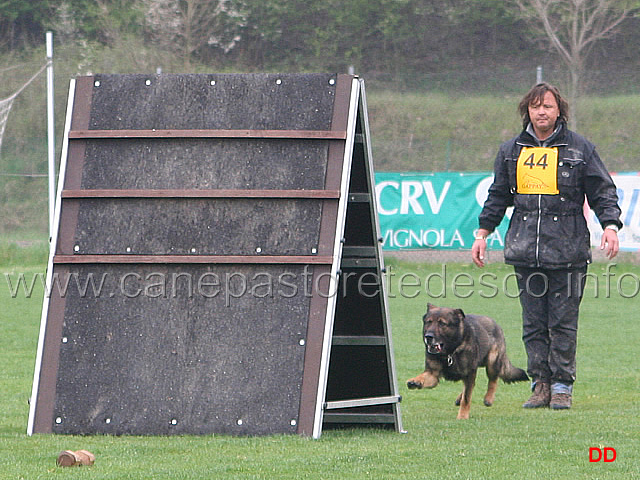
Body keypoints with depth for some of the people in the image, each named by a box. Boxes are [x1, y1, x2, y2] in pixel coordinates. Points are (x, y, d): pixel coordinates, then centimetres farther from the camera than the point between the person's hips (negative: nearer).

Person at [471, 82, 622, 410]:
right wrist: (483, 233, 17)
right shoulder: (511, 152, 14)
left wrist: (610, 226, -9)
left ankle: (562, 386, 4)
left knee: (563, 321, -3)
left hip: (567, 250, -3)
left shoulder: (580, 149, 5)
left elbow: (603, 192, 5)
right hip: (525, 251, 3)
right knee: (533, 322, 3)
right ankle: (541, 383, 9)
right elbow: (497, 196, 22)